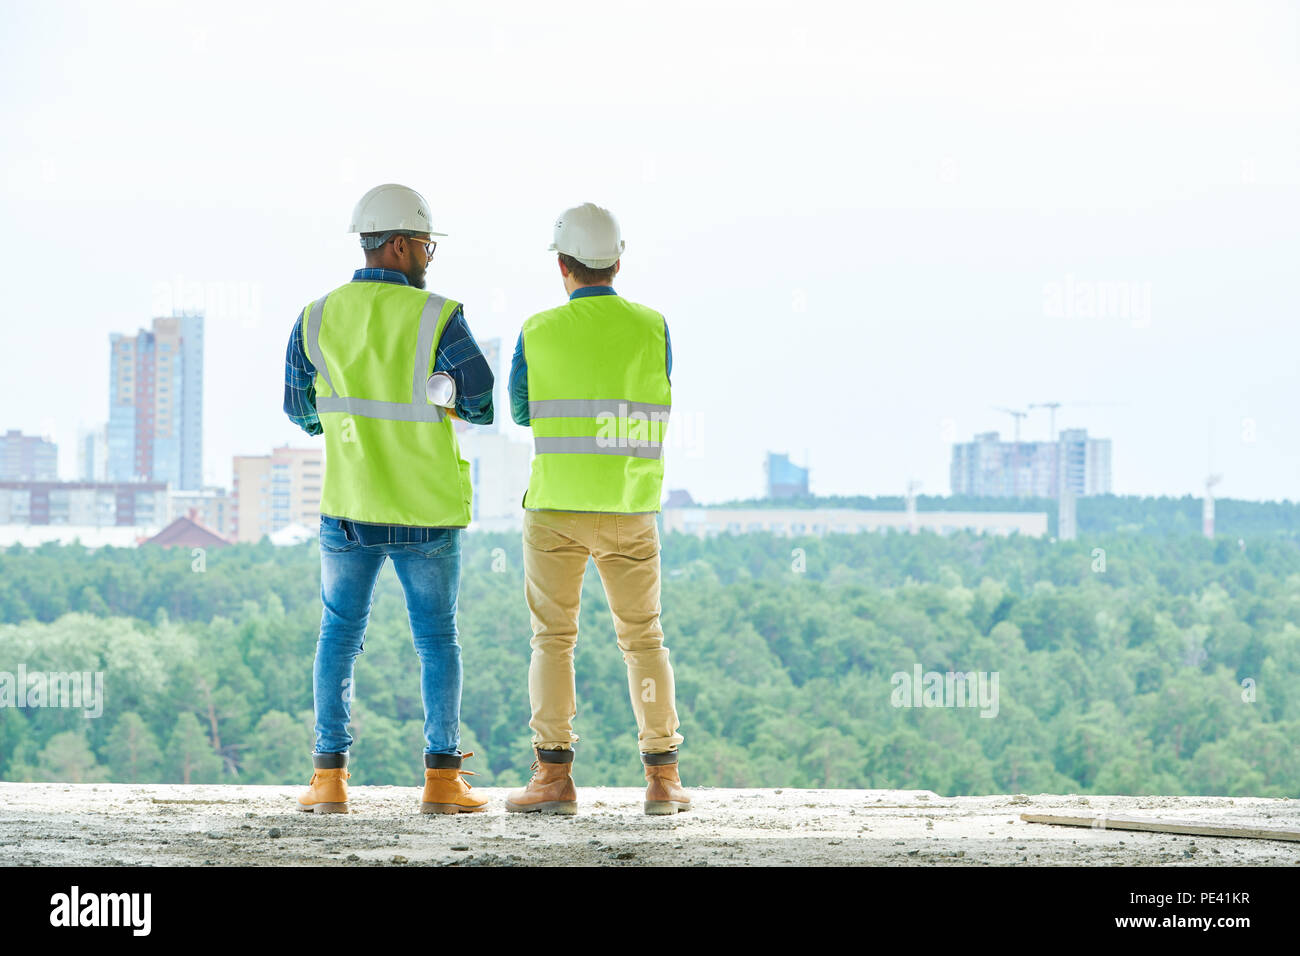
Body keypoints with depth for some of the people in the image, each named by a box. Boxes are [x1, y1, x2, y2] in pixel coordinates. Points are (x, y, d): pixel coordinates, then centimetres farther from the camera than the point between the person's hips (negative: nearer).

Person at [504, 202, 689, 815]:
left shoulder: (539, 334, -5)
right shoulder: (652, 329, -2)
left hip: (556, 508, -2)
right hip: (631, 511, 2)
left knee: (553, 639, 5)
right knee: (644, 640, 11)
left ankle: (555, 777, -5)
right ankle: (662, 778, 5)